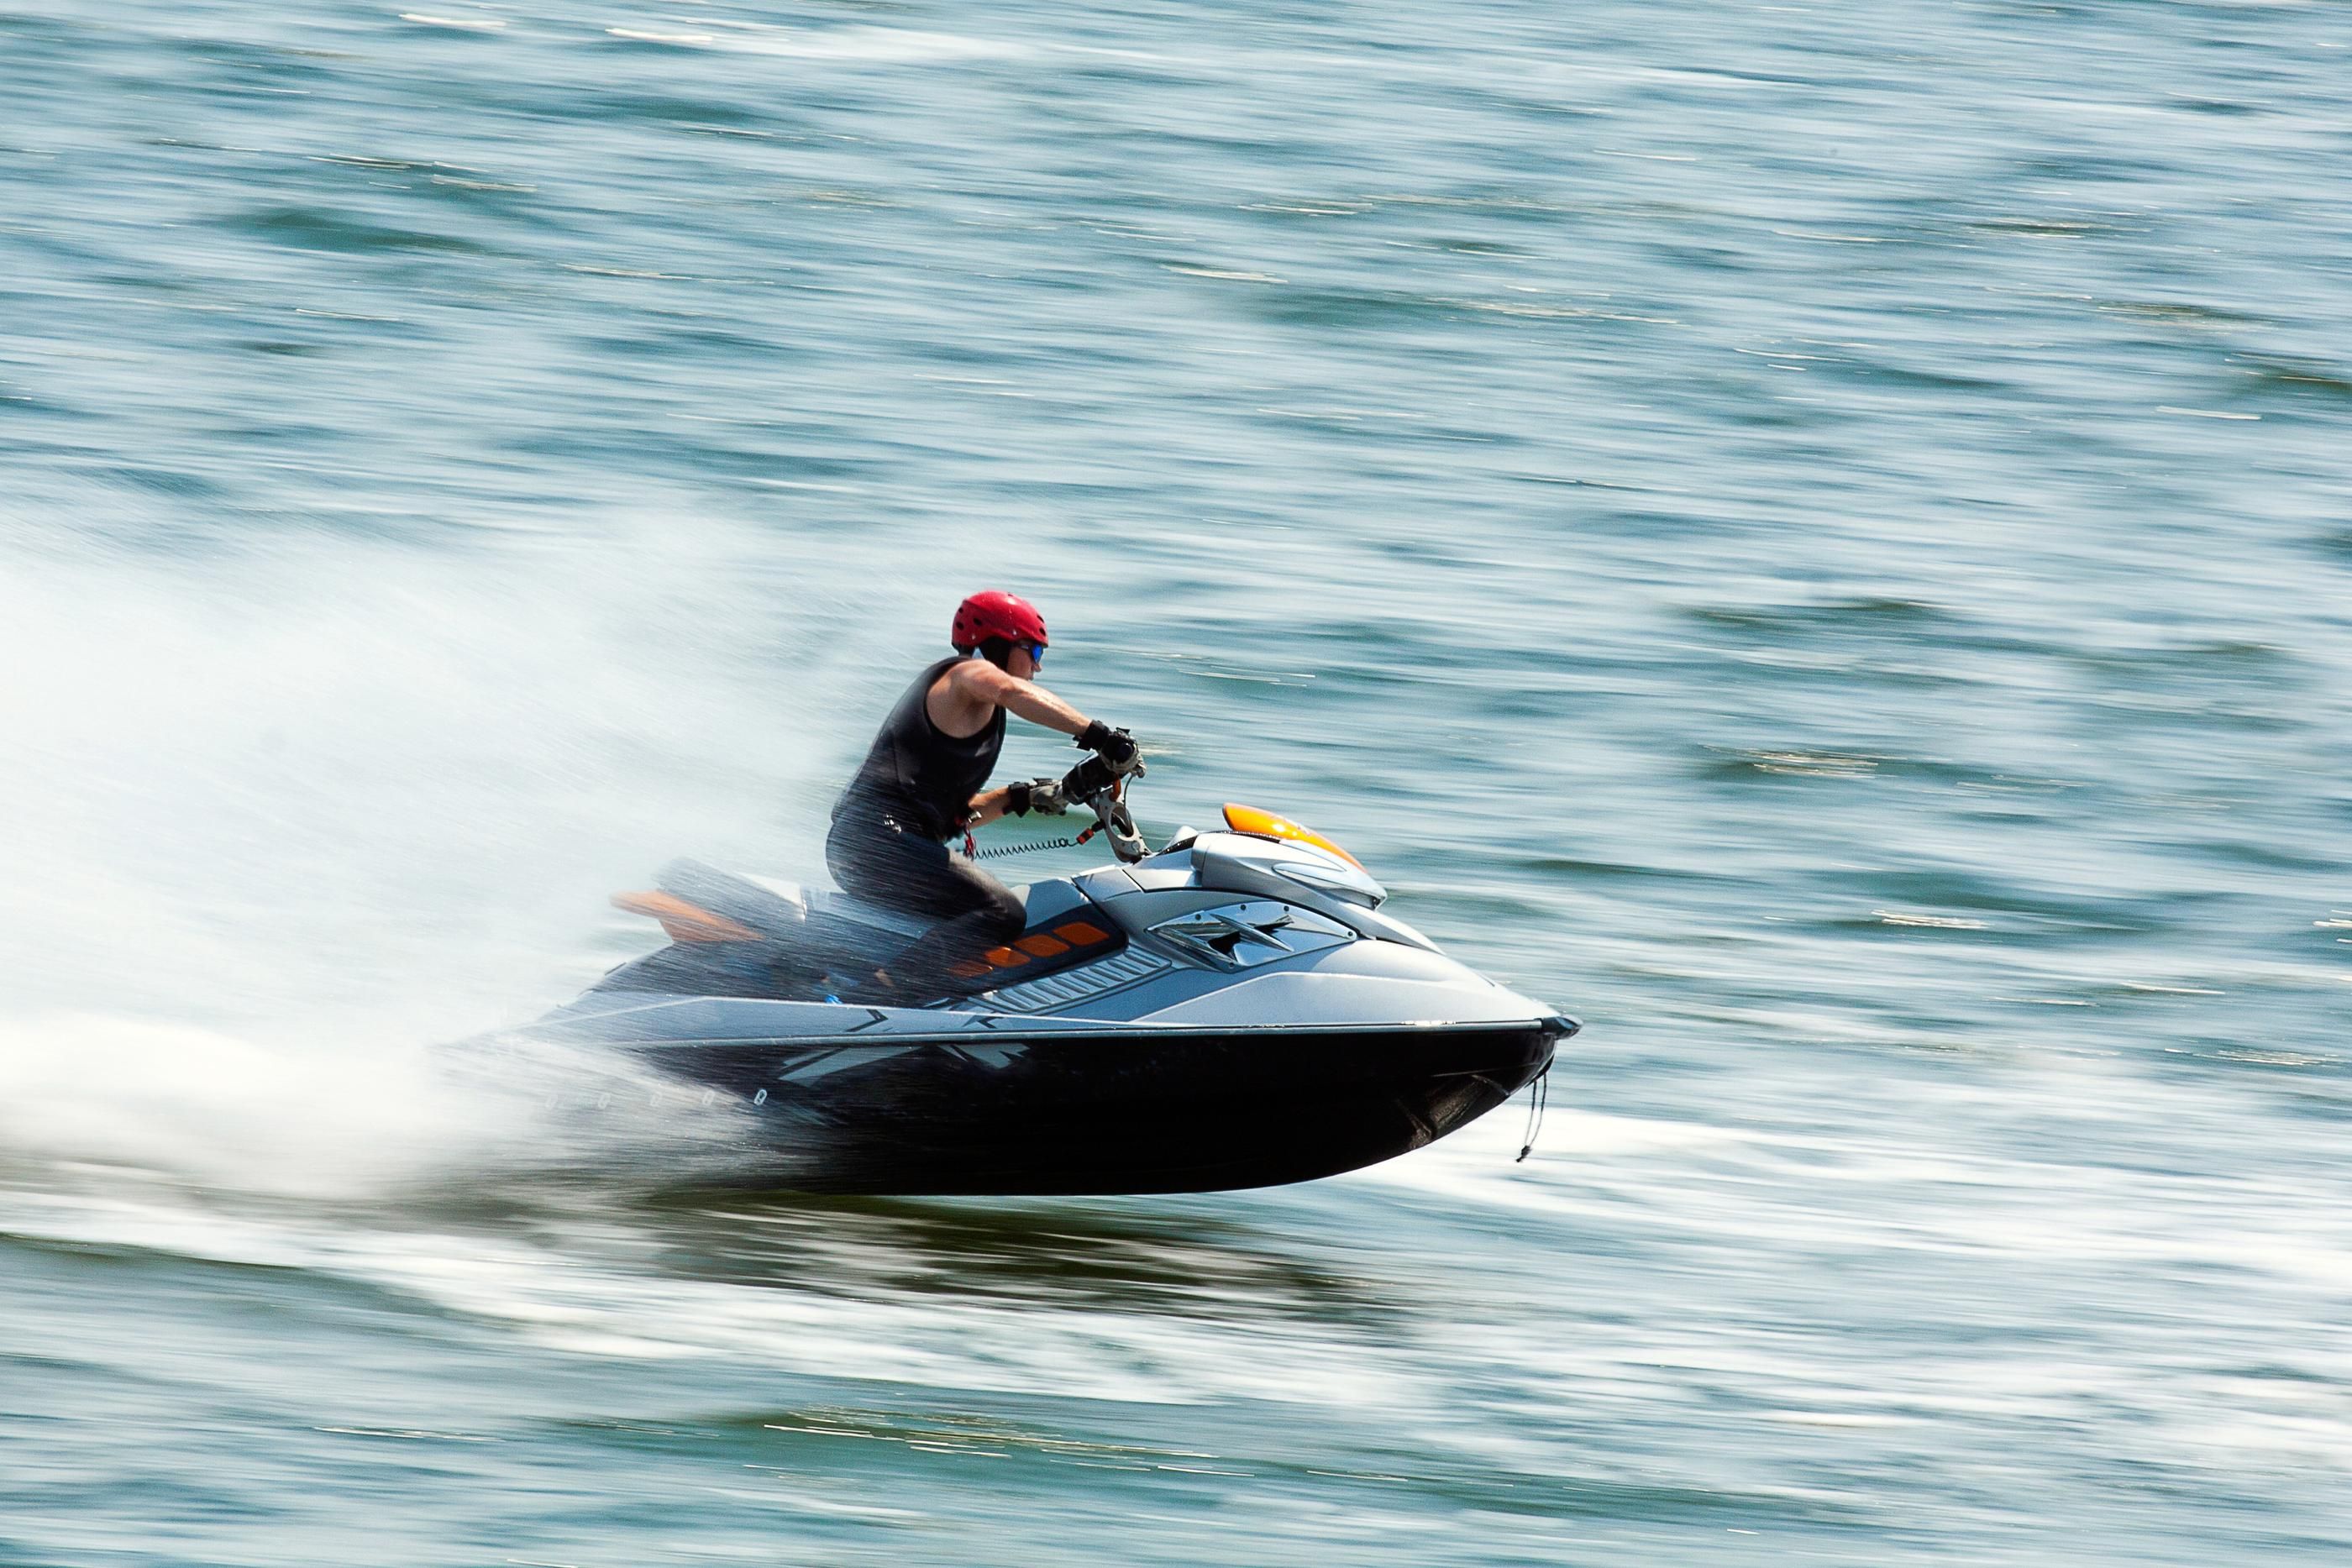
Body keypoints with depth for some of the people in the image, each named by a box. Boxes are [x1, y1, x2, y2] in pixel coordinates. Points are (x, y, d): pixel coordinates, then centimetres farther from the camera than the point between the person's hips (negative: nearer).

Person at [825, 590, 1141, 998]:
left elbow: (954, 815, 26)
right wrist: (1098, 735, -31)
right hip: (881, 841, -11)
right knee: (1002, 913, -24)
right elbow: (1011, 690, -27)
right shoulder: (967, 674, -2)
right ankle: (876, 1001, -34)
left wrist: (1020, 798, 16)